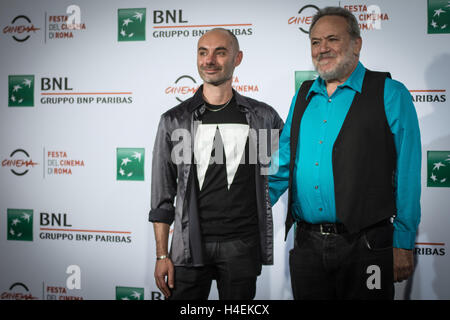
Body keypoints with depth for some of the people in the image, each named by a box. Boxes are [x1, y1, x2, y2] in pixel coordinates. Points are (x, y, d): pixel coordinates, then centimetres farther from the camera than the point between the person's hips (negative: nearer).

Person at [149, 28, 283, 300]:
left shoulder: (263, 116, 3)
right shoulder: (174, 121, 3)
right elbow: (162, 196, 5)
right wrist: (162, 255, 1)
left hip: (242, 246, 0)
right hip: (190, 247, 0)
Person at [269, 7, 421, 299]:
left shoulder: (391, 95, -2)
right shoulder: (303, 97, 13)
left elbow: (407, 176, -5)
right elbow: (283, 166, 16)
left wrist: (403, 244, -9)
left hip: (365, 244, -4)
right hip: (307, 245, 5)